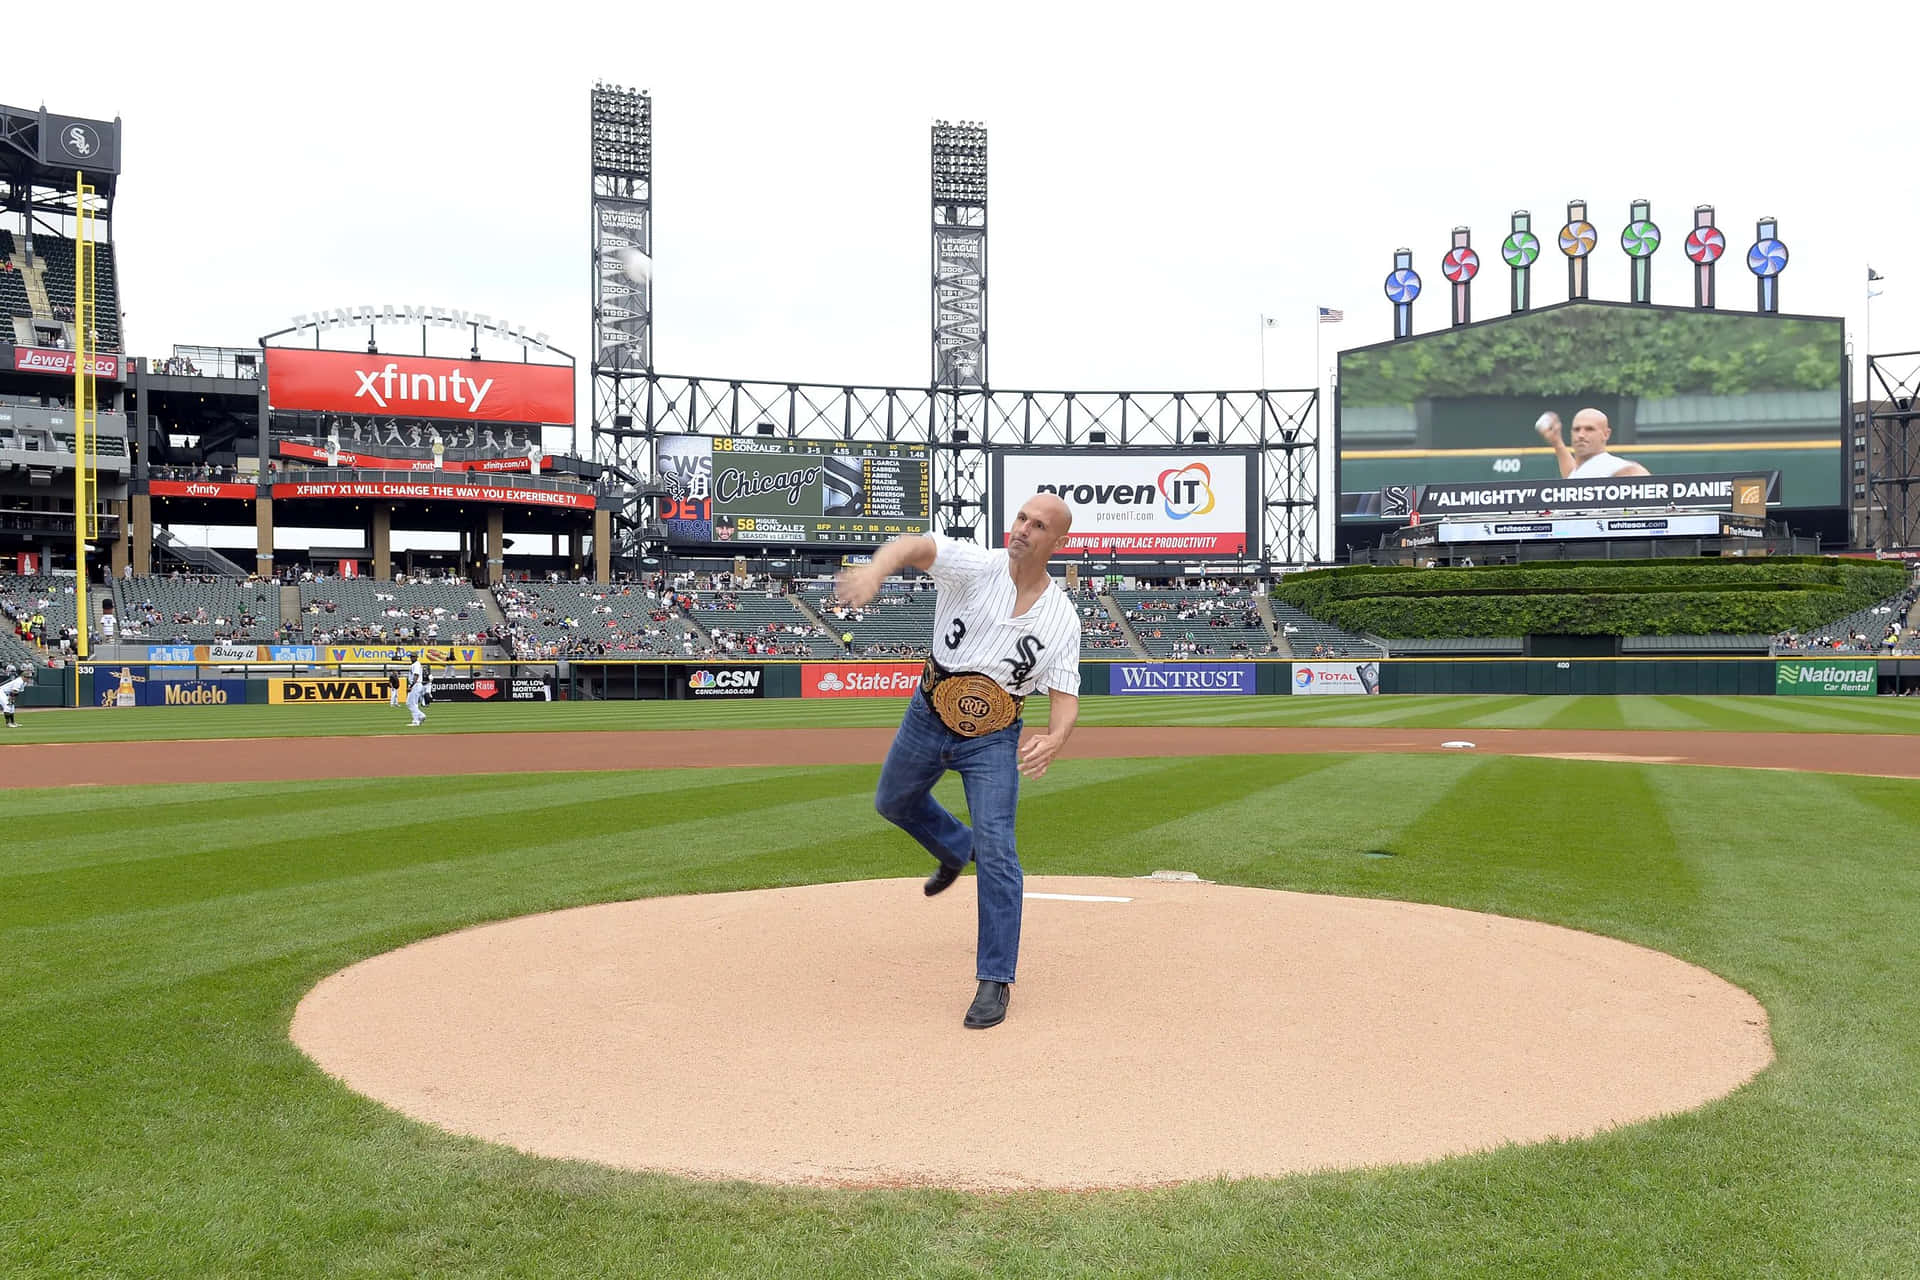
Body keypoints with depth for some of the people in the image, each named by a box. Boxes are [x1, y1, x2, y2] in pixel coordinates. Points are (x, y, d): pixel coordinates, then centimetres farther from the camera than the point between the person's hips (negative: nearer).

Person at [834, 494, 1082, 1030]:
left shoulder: (1062, 618, -9)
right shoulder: (976, 567, -14)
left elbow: (1065, 694, -11)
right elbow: (915, 546, -33)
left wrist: (1055, 738, -35)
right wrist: (875, 570, -57)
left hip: (993, 739, -2)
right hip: (928, 716, 2)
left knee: (996, 853, -12)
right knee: (893, 802, 24)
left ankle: (995, 980, -1)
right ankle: (956, 849, 55)